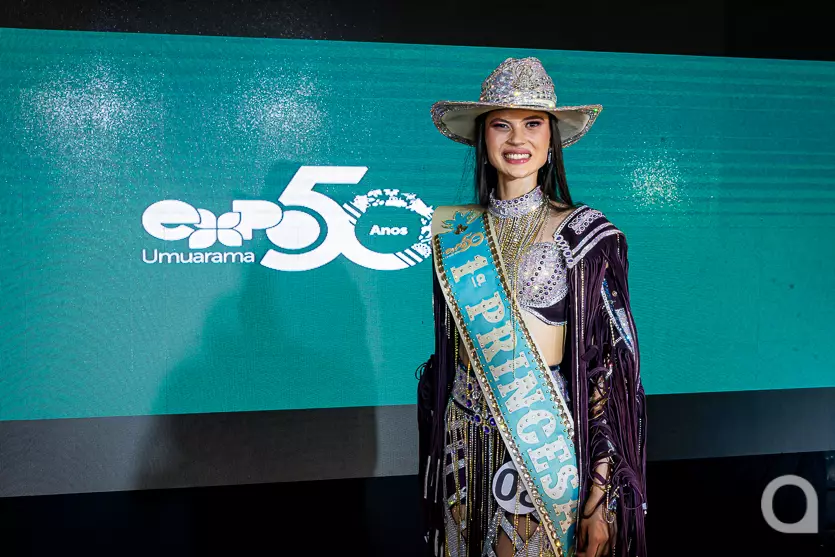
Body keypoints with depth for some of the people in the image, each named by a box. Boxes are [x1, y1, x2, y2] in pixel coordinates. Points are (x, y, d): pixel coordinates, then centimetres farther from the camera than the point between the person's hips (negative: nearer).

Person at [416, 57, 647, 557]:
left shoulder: (583, 233, -6)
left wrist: (601, 495, -14)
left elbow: (610, 366, -9)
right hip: (465, 446, 4)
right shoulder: (454, 231, 5)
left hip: (548, 445, -3)